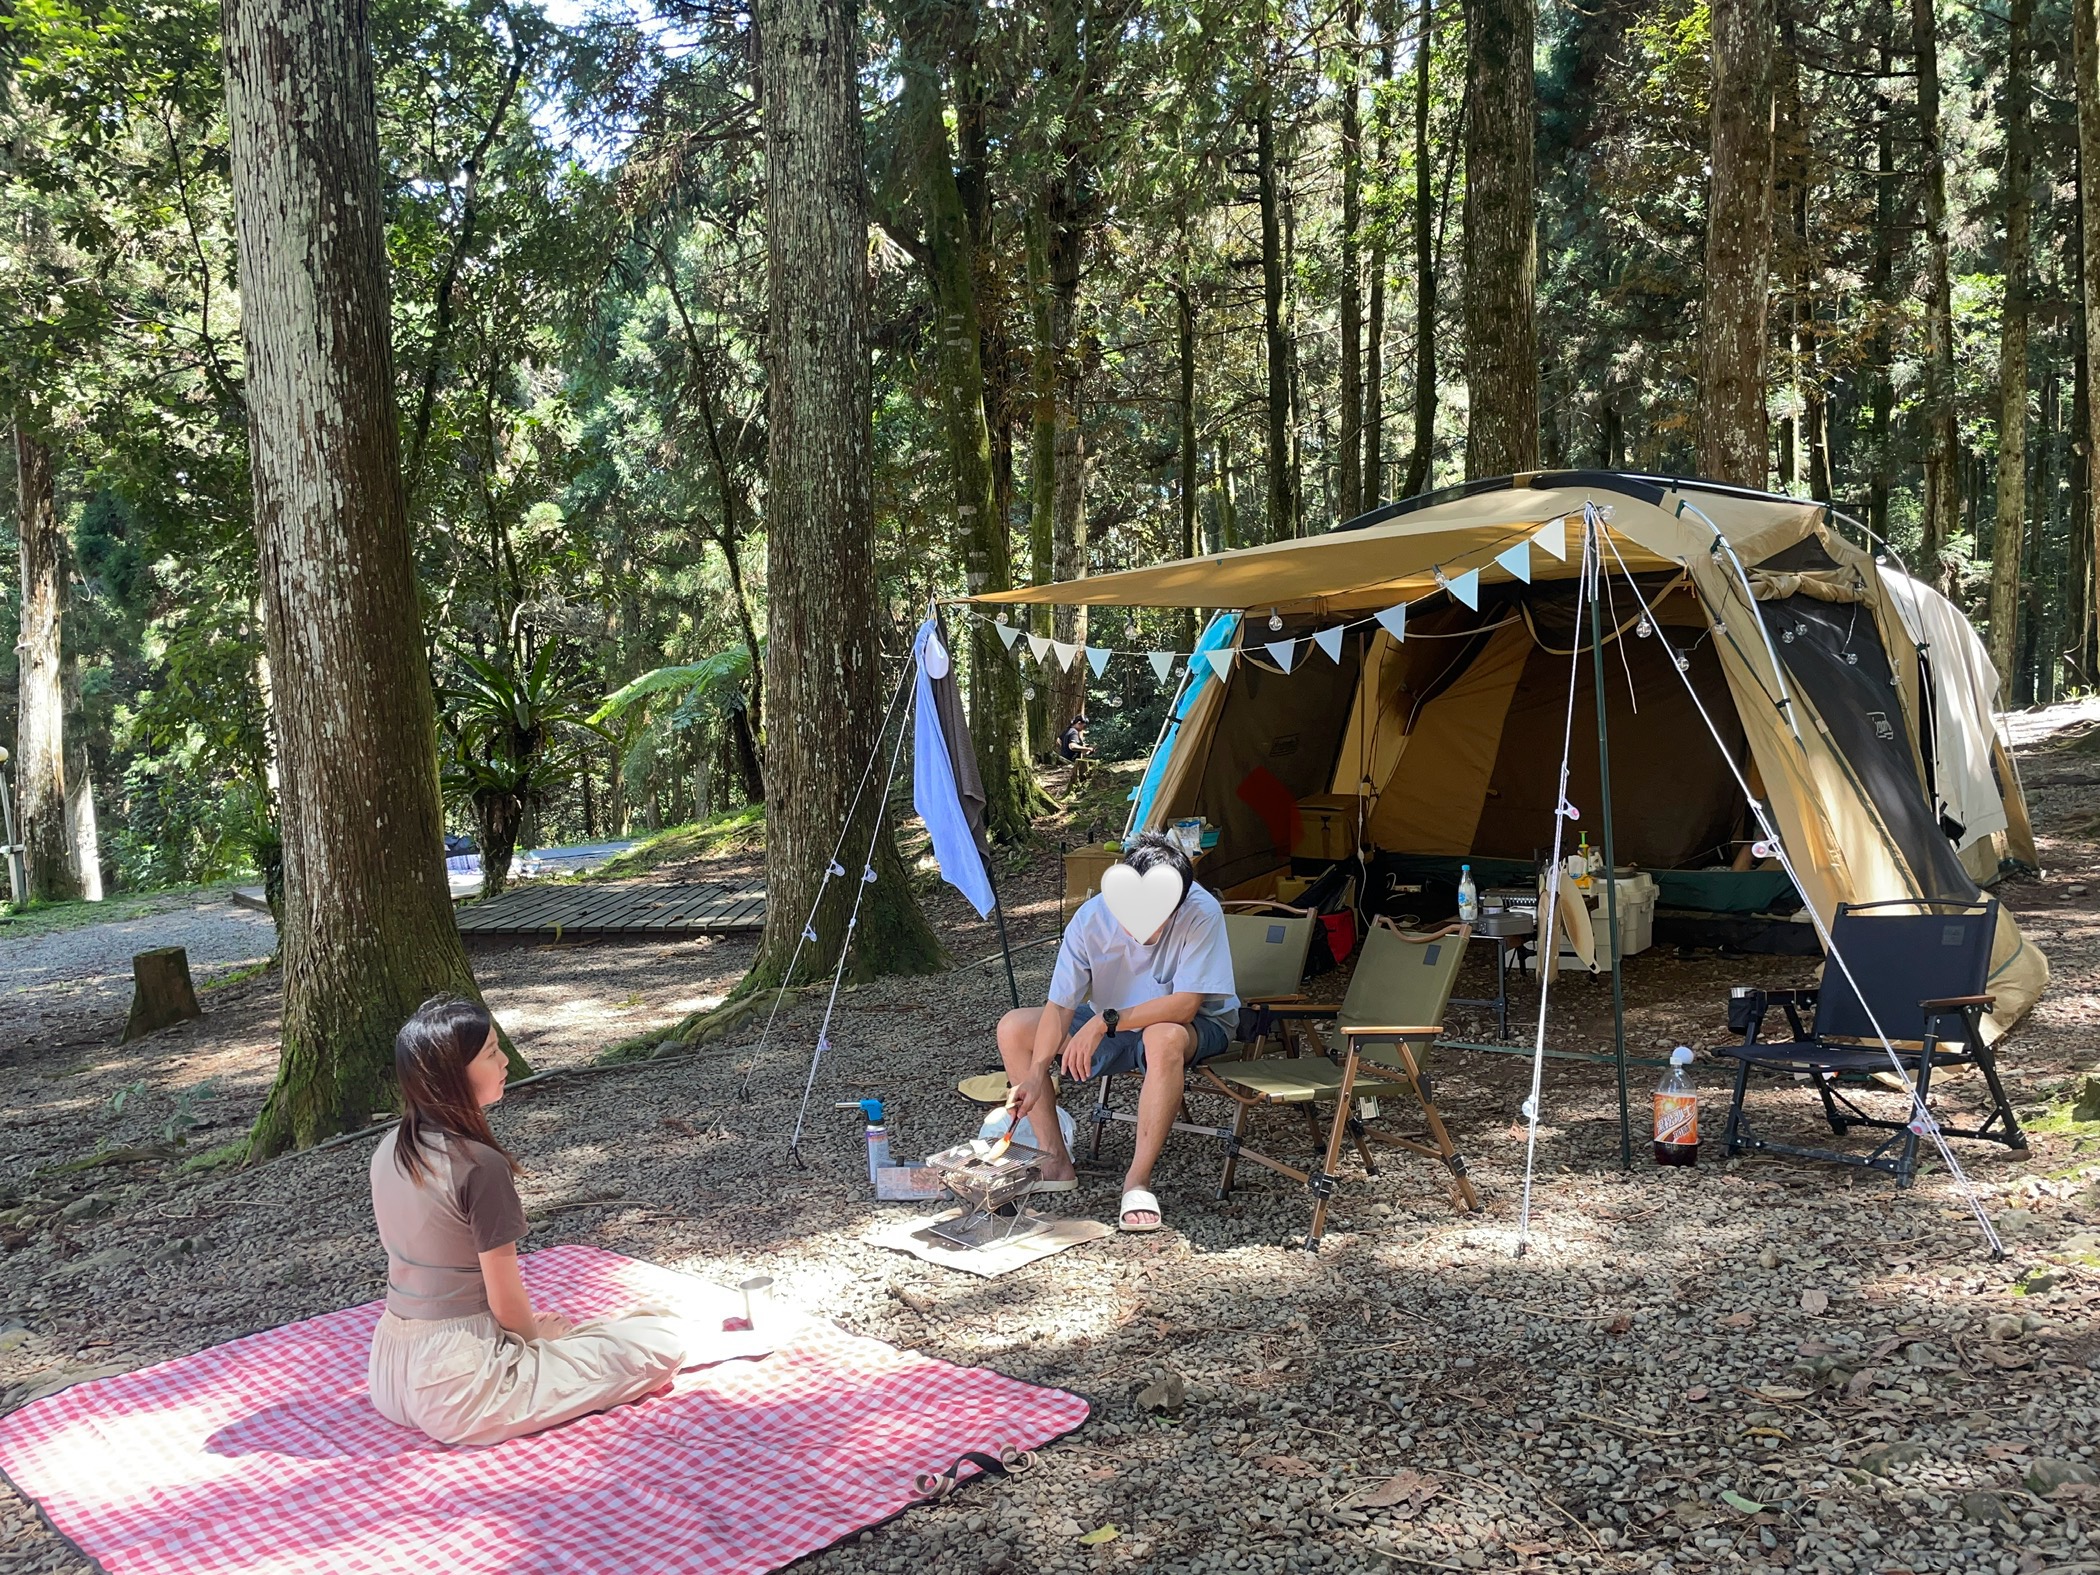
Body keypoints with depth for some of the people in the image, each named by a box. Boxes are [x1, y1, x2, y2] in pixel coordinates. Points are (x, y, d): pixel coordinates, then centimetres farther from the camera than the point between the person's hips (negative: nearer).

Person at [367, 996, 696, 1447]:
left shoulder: (390, 1150, 2)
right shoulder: (480, 1165, -23)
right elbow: (507, 1303, -15)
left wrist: (530, 1328, 19)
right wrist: (538, 1335, 7)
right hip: (459, 1389, -8)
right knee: (665, 1341, -9)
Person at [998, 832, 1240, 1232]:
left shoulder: (1201, 913, -30)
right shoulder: (1091, 917, -21)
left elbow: (1185, 1004, -32)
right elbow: (1060, 1006, -20)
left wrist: (1106, 1022, -37)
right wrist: (1036, 1076, -31)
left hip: (1198, 1027, -4)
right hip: (1110, 1024, 5)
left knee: (1164, 1038, -41)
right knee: (1013, 1029, -9)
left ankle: (1137, 1180, -28)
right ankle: (1055, 1161, -4)